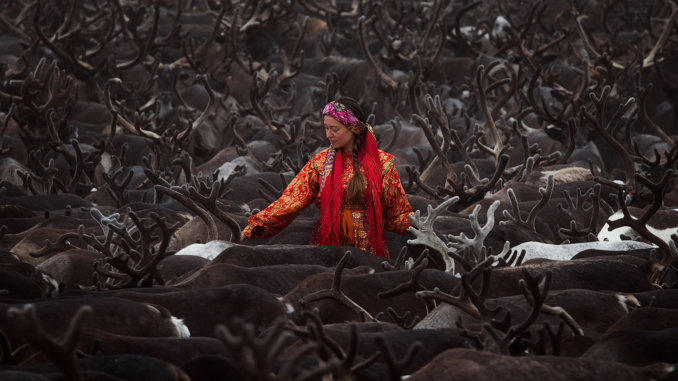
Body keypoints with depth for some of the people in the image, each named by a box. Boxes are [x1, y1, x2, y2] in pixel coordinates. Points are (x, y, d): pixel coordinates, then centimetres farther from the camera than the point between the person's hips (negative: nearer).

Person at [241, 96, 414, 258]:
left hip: (369, 248, -1)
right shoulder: (320, 162, 7)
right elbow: (290, 200, -2)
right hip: (327, 242, 1)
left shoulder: (381, 162, 4)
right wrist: (256, 226, -14)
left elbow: (397, 213, 6)